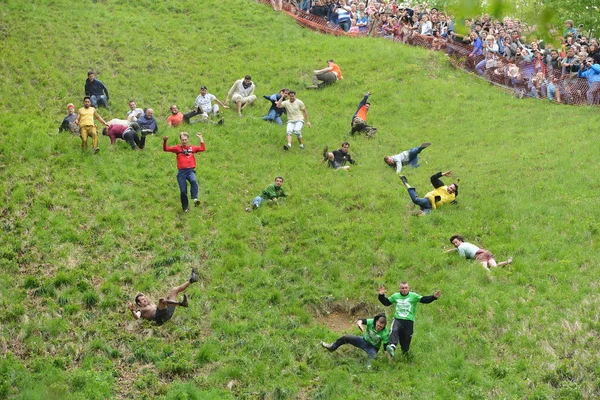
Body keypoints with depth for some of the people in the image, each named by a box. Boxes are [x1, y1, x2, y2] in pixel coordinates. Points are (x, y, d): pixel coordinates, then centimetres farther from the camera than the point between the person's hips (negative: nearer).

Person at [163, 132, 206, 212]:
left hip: (190, 170, 0)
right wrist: (164, 141, -14)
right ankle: (185, 208, 15)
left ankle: (195, 198, -38)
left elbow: (203, 148, 10)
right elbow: (166, 149, 4)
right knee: (183, 191, -1)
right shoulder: (177, 148, 11)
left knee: (194, 181, -34)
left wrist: (200, 138, 13)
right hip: (181, 172, 0)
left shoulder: (192, 148, 15)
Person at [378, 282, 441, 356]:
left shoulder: (413, 296, 3)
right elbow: (386, 302, 20)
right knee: (394, 331, -32)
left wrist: (434, 297, -20)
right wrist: (381, 295, 5)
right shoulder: (395, 296, 12)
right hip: (397, 320, 1)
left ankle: (405, 353, 33)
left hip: (409, 321, -1)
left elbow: (424, 300, -5)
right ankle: (392, 347, -51)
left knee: (406, 341, 3)